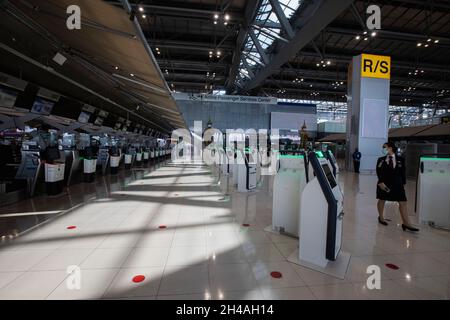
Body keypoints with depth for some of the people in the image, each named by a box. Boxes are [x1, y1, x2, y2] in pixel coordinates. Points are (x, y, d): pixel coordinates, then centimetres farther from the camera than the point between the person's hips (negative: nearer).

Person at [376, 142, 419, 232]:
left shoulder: (400, 159, 2)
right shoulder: (381, 160, -2)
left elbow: (403, 172, 5)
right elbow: (379, 172, -9)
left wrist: (403, 183, 3)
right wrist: (380, 182, -20)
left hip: (397, 184, 1)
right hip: (384, 184, -1)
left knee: (403, 202, -1)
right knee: (382, 200, 10)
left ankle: (406, 223, 6)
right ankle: (381, 218, 29)